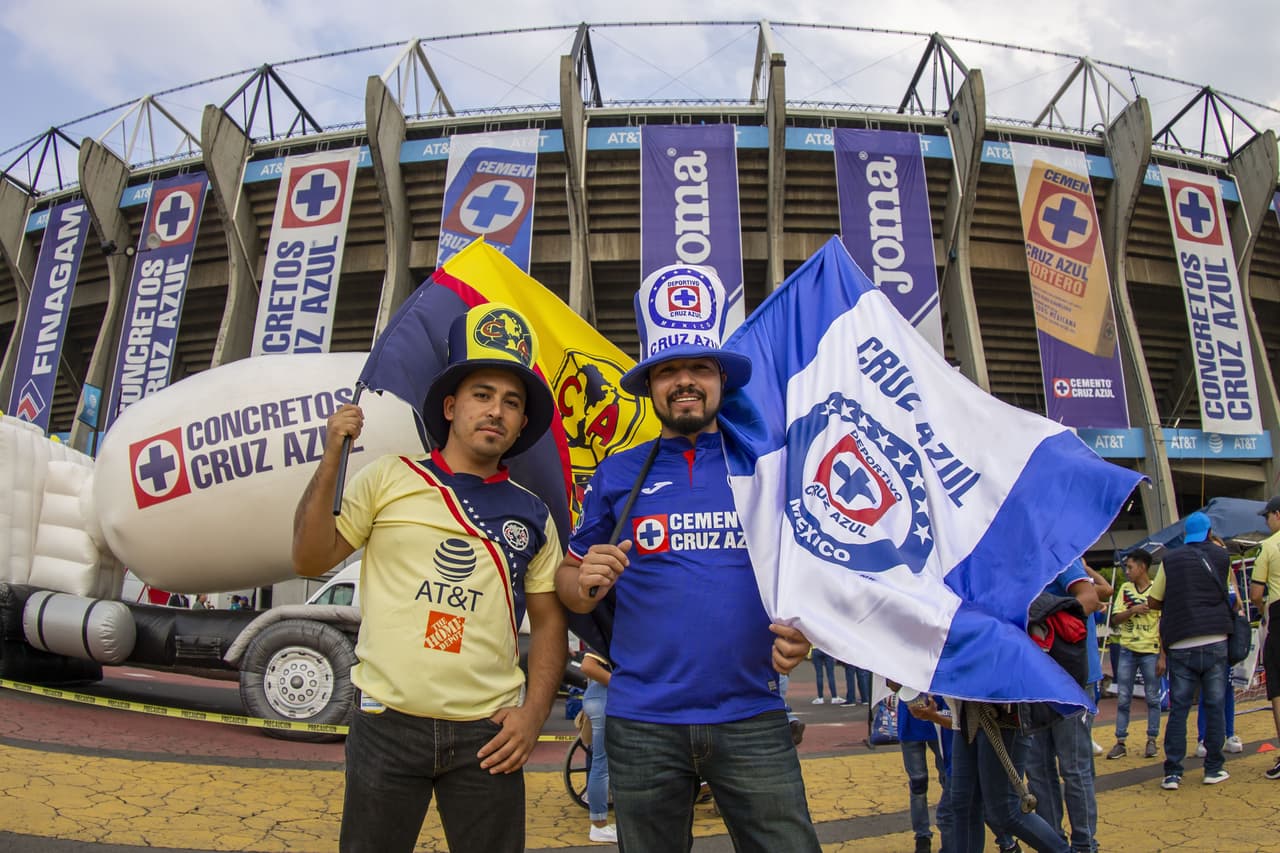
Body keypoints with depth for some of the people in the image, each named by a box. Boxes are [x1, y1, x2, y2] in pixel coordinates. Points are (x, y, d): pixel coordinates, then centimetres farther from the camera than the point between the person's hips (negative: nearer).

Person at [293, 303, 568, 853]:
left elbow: (548, 620, 9)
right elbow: (310, 559, -2)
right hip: (387, 724, -1)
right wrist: (331, 461, -11)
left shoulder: (532, 514, 7)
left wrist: (534, 712, -2)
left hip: (488, 733, 2)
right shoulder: (389, 479, 2)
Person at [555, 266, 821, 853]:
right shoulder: (617, 475, 5)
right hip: (642, 724, 1)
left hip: (752, 720, 0)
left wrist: (800, 631, -10)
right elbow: (568, 581, 10)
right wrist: (588, 584, -13)